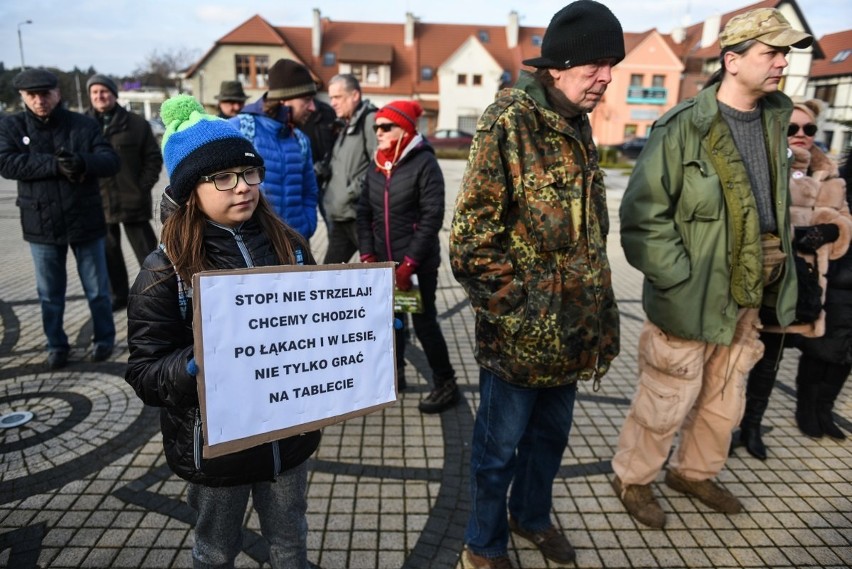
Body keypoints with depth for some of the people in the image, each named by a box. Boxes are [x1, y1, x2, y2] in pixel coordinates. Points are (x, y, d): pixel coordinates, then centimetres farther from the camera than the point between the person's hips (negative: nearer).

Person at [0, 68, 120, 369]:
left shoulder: (83, 124, -1)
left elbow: (111, 161, -9)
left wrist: (83, 162, -30)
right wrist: (55, 165, -24)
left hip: (84, 220, -1)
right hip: (41, 223, 1)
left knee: (97, 289, 10)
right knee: (50, 293, 13)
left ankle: (104, 339, 27)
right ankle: (56, 345, 28)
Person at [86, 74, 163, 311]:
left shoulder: (136, 123, 0)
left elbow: (153, 158, 1)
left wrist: (143, 187, -7)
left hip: (133, 201, -3)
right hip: (98, 202, 3)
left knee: (146, 251, 2)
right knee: (108, 252, 13)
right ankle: (118, 295, 26)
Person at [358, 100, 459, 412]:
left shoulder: (425, 163, -10)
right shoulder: (377, 166, 10)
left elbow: (433, 216, -15)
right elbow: (364, 212, 9)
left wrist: (410, 262, -18)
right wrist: (367, 255, -2)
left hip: (419, 263, -6)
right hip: (384, 261, 6)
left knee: (424, 321, 0)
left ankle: (446, 383, 15)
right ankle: (395, 373, 32)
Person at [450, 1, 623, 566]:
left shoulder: (578, 125, 9)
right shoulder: (509, 122, -16)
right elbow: (472, 239, -20)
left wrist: (599, 314, 14)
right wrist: (518, 314, -17)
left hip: (570, 328, 8)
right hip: (520, 334, -7)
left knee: (551, 434, 24)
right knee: (500, 446, 12)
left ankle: (533, 516, 49)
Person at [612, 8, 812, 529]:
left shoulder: (774, 120, 9)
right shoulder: (685, 128, -15)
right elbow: (642, 215, -17)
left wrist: (779, 268, 14)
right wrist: (680, 281, -19)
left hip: (748, 298, 8)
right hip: (692, 299, -7)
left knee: (726, 403, 21)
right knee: (666, 403, 6)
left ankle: (694, 472, 44)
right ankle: (633, 478, 30)